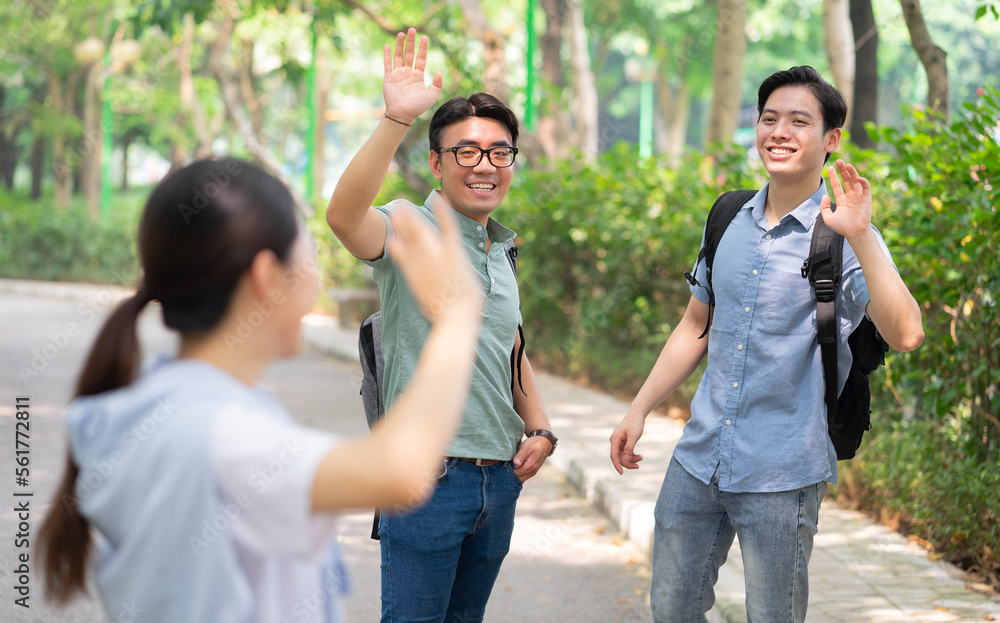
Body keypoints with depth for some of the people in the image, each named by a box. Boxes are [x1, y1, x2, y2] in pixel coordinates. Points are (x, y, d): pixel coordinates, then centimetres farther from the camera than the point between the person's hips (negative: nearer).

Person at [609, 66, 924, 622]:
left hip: (783, 473, -5)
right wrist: (639, 410, 17)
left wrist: (861, 237, -34)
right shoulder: (729, 220, 7)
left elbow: (905, 335, -26)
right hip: (699, 458, 5)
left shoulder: (845, 237, -10)